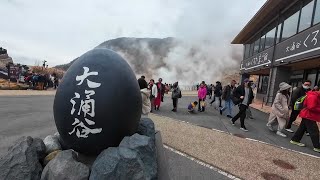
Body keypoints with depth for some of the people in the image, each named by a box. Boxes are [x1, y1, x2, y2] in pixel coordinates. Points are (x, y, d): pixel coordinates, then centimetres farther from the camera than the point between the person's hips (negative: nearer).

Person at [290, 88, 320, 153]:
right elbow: (311, 107, -24)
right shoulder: (313, 96, -19)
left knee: (302, 128, 15)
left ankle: (295, 140, 24)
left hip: (308, 115, 10)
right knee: (314, 131, -4)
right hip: (309, 116, -10)